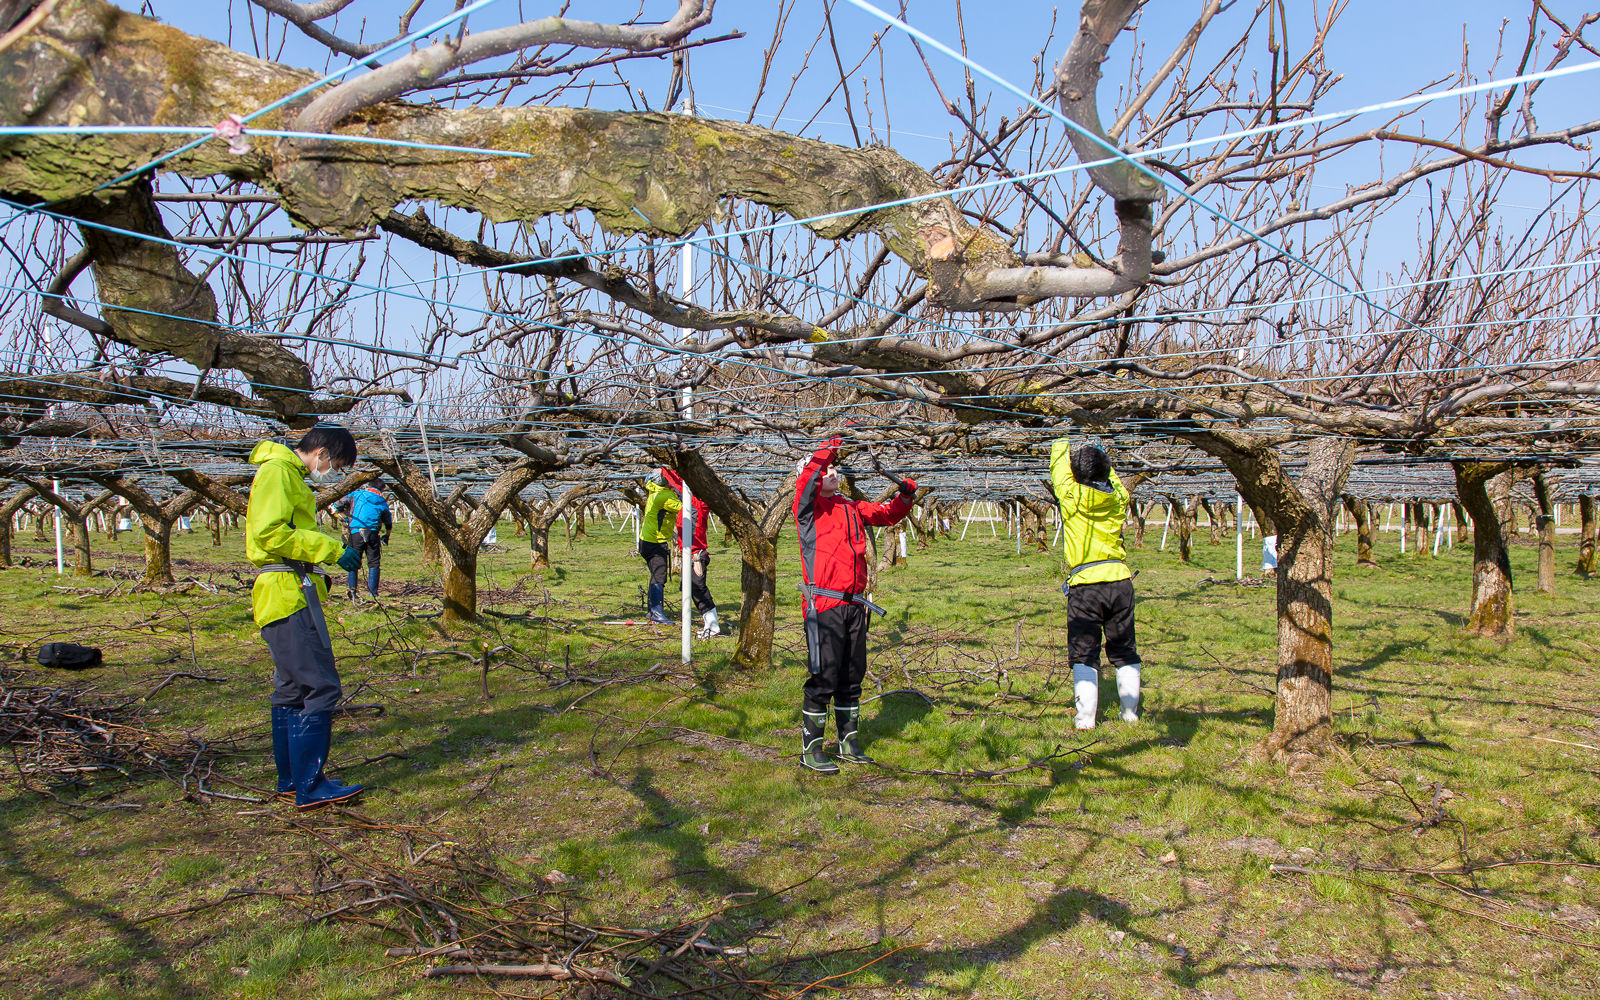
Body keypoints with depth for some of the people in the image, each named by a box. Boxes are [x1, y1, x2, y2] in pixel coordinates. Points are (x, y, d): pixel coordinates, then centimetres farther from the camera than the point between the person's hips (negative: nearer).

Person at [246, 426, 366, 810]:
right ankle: (310, 786, -10)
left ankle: (291, 778, 24)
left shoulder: (290, 477, 23)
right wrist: (332, 550, -18)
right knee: (320, 688, -12)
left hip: (292, 594, 11)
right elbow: (270, 533, -21)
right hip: (287, 594, -11)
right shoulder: (277, 471, -9)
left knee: (292, 688, 15)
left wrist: (317, 572, 16)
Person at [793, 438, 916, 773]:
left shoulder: (850, 507, 17)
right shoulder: (808, 506, -2)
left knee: (851, 678, 14)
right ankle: (810, 750, 8)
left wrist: (905, 496, 7)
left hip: (854, 604, 7)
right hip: (823, 605, -7)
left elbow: (886, 514, 25)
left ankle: (849, 744, 27)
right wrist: (827, 451, -27)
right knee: (824, 679, -4)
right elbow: (807, 481, -22)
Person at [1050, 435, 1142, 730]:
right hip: (1120, 580, 4)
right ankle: (1130, 712, 19)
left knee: (1084, 653, 1)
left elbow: (1059, 461, 13)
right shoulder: (1119, 496, 5)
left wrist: (1063, 445, 31)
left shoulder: (1072, 495, -5)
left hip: (1084, 584, -3)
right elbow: (1112, 479, 29)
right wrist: (1101, 459, 43)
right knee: (1124, 651, 14)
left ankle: (1086, 718, -3)